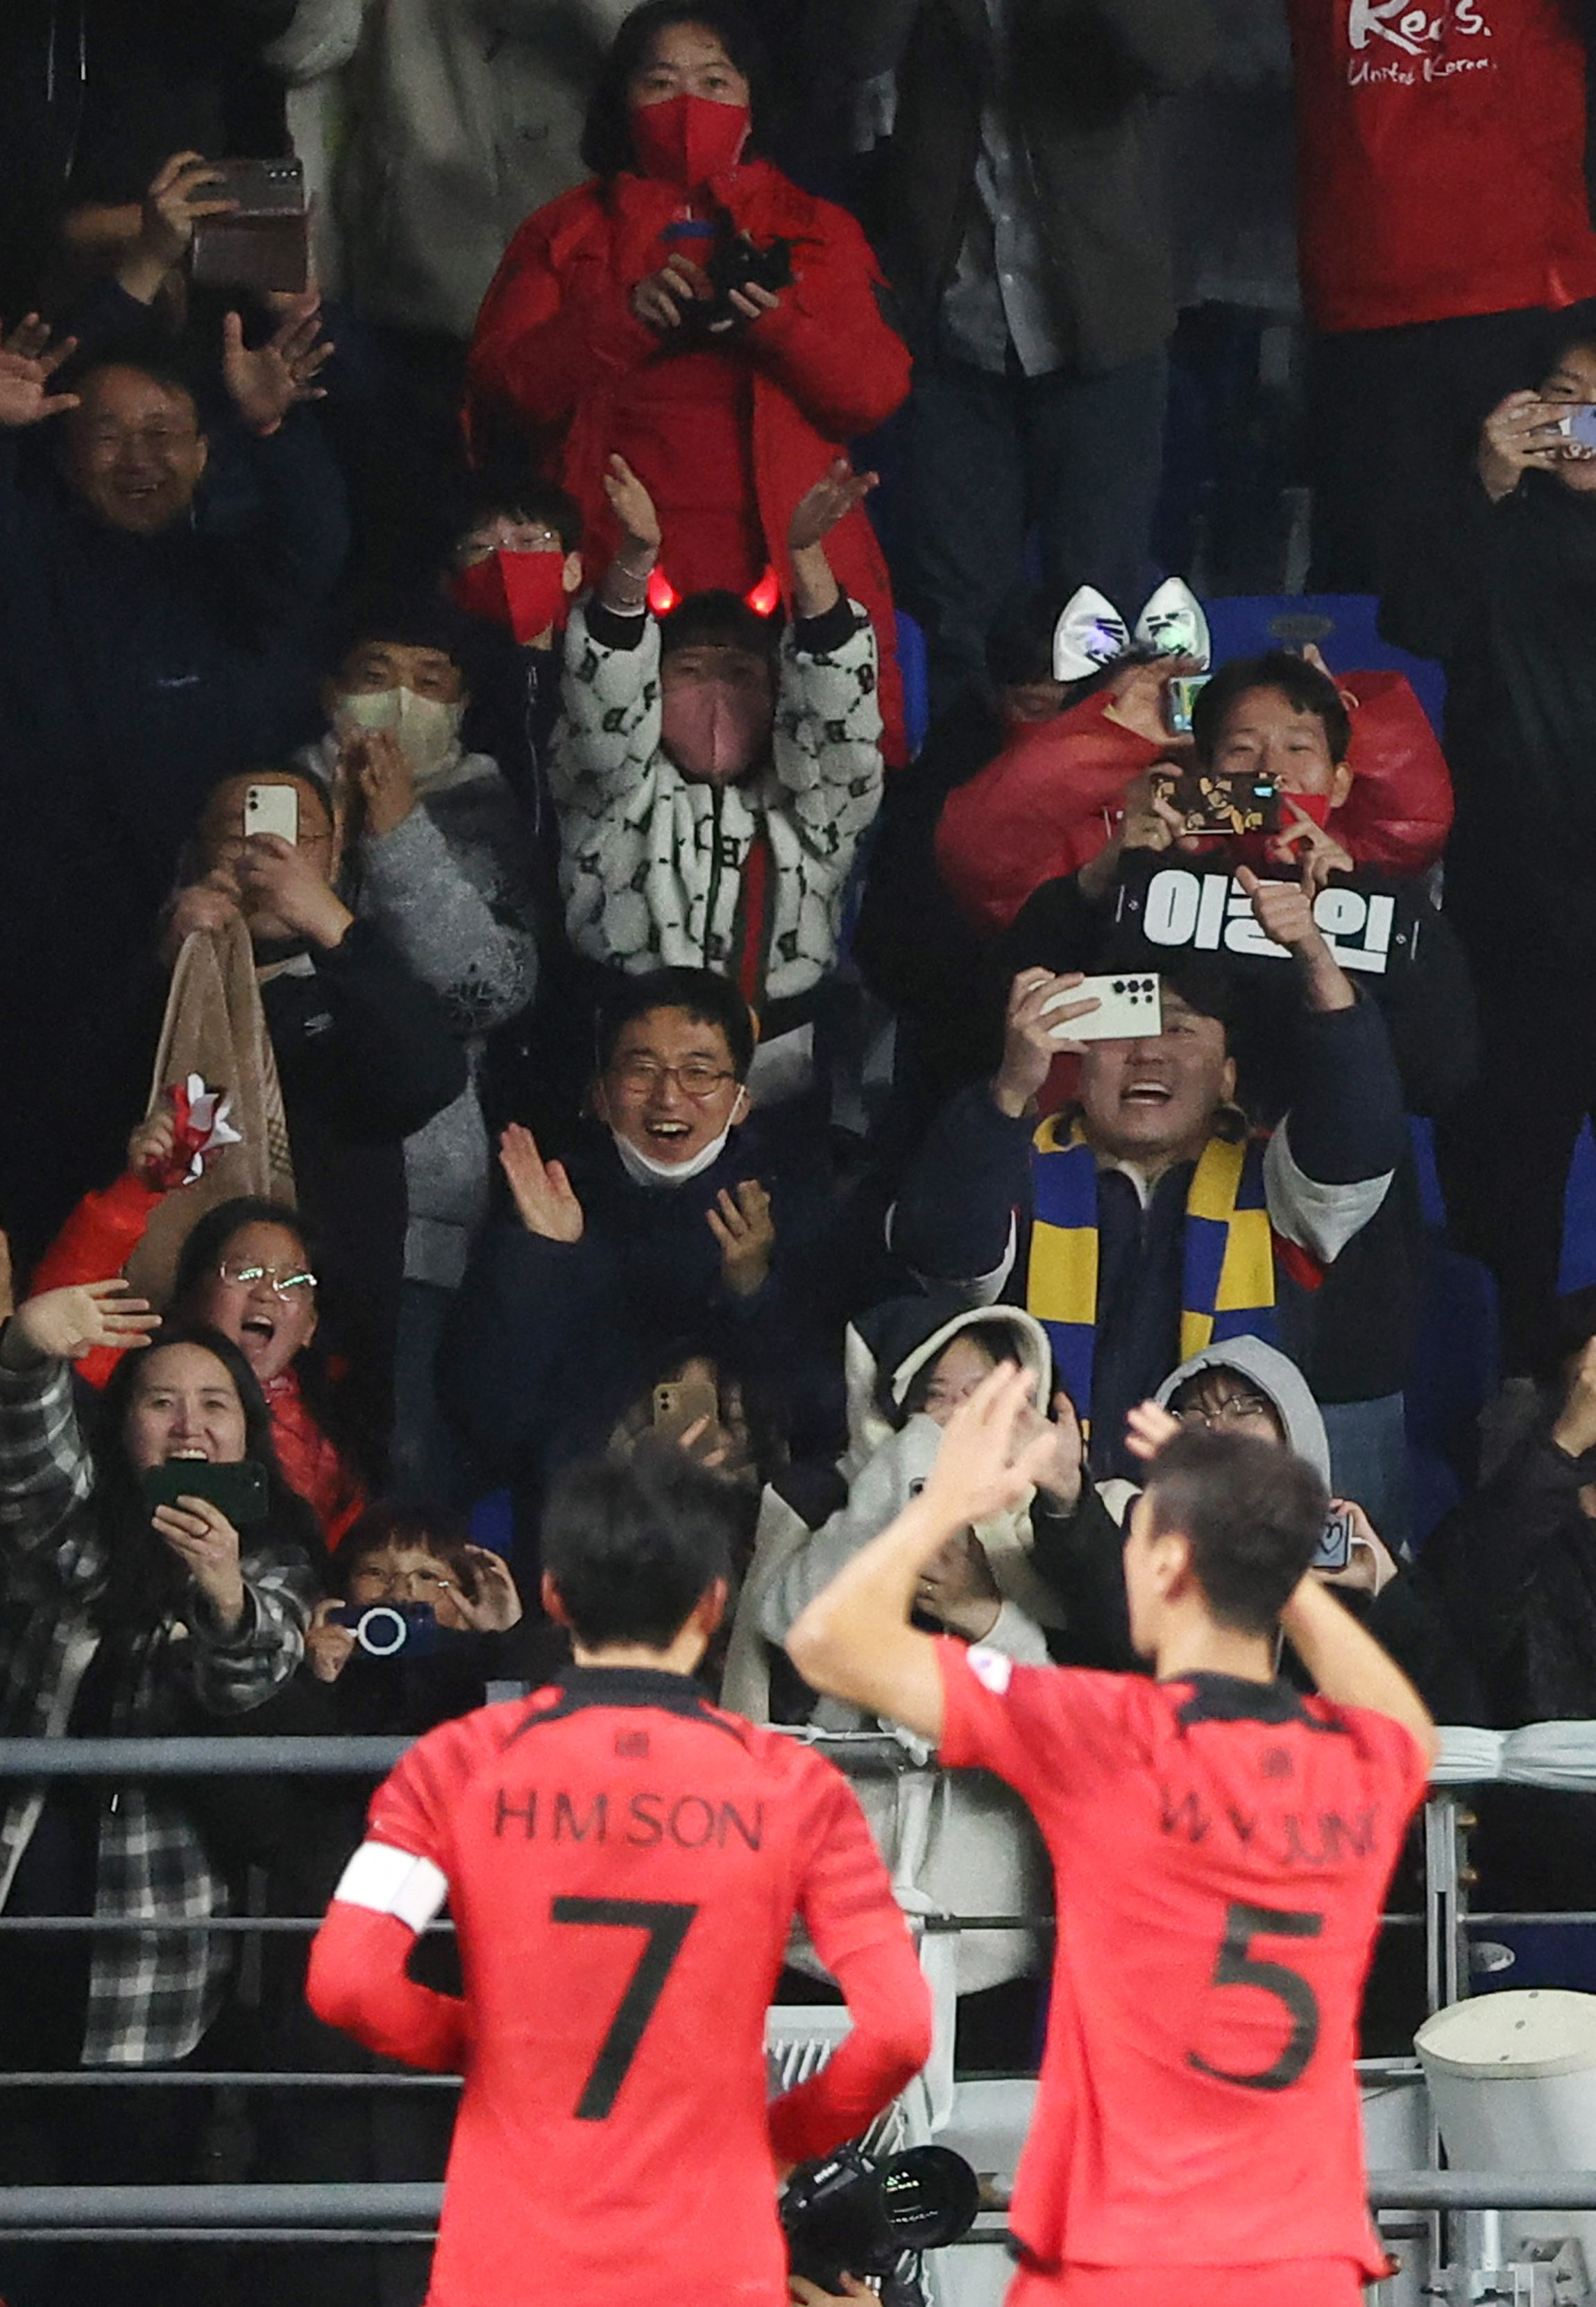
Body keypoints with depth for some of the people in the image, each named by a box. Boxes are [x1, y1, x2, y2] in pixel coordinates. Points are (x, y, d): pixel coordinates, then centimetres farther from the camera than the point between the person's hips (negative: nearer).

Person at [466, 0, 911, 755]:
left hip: (788, 564, 1)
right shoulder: (565, 235, 19)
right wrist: (627, 317, -8)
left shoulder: (817, 232, 20)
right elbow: (500, 384, 4)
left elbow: (876, 393, 6)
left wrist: (777, 321, -11)